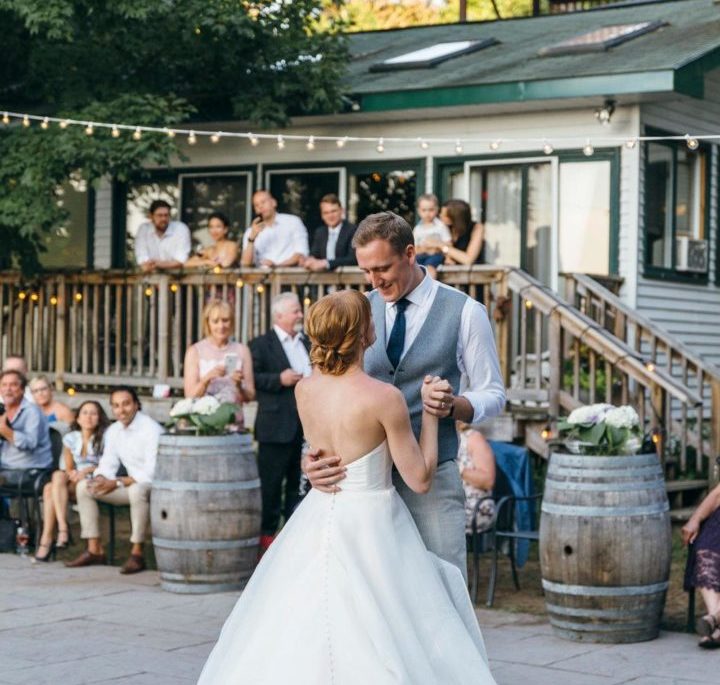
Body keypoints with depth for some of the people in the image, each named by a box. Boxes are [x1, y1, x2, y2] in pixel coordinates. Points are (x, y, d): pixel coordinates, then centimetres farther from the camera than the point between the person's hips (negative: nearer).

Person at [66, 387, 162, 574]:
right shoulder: (113, 431, 7)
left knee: (137, 490, -41)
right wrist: (100, 478, -15)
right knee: (83, 487, -2)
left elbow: (152, 473, -24)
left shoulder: (151, 430, -18)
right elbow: (108, 464, 9)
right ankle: (94, 550, -2)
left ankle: (137, 553, -29)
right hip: (131, 485, 8)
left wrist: (117, 483, -25)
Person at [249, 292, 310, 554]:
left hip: (307, 424, 6)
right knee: (271, 482, 0)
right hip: (277, 426, -6)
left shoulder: (308, 344, 16)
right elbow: (252, 379, -10)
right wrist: (279, 380, -19)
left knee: (300, 481, 10)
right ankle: (267, 532, 9)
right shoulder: (261, 345, -3)